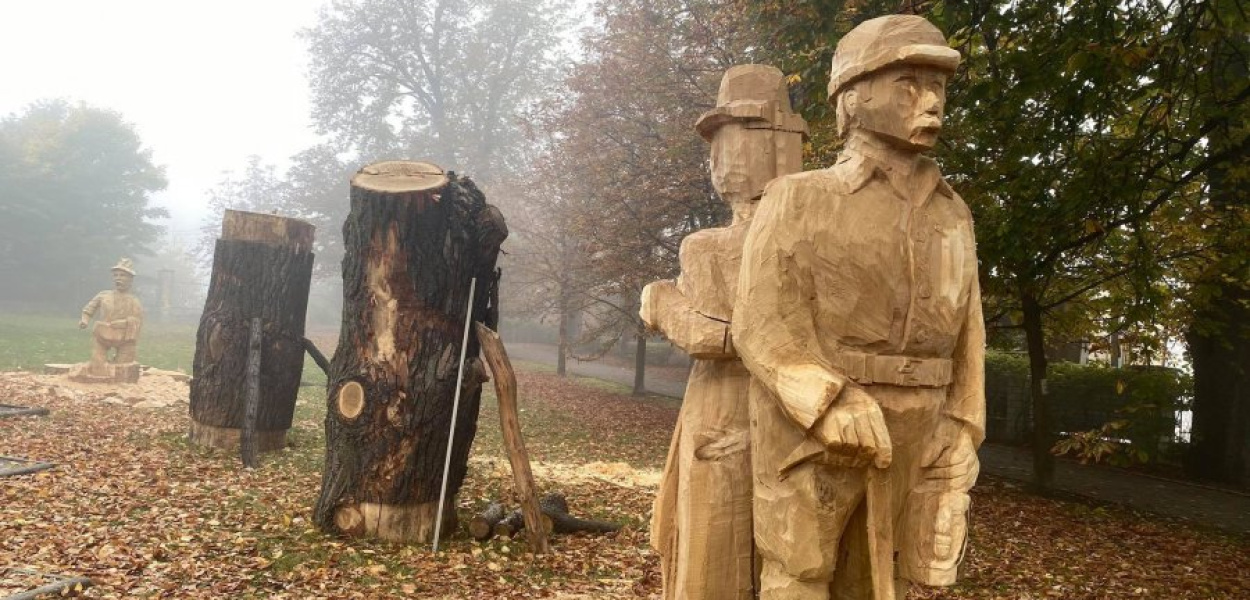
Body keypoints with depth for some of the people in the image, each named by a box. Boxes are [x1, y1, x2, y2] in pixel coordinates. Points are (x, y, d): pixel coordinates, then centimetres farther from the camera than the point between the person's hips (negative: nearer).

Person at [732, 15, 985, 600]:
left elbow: (963, 338, 12)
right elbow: (762, 326, -12)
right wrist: (833, 406, -25)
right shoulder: (795, 201, -4)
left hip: (908, 442, 5)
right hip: (806, 434, -4)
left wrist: (959, 444, 4)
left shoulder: (952, 216, 11)